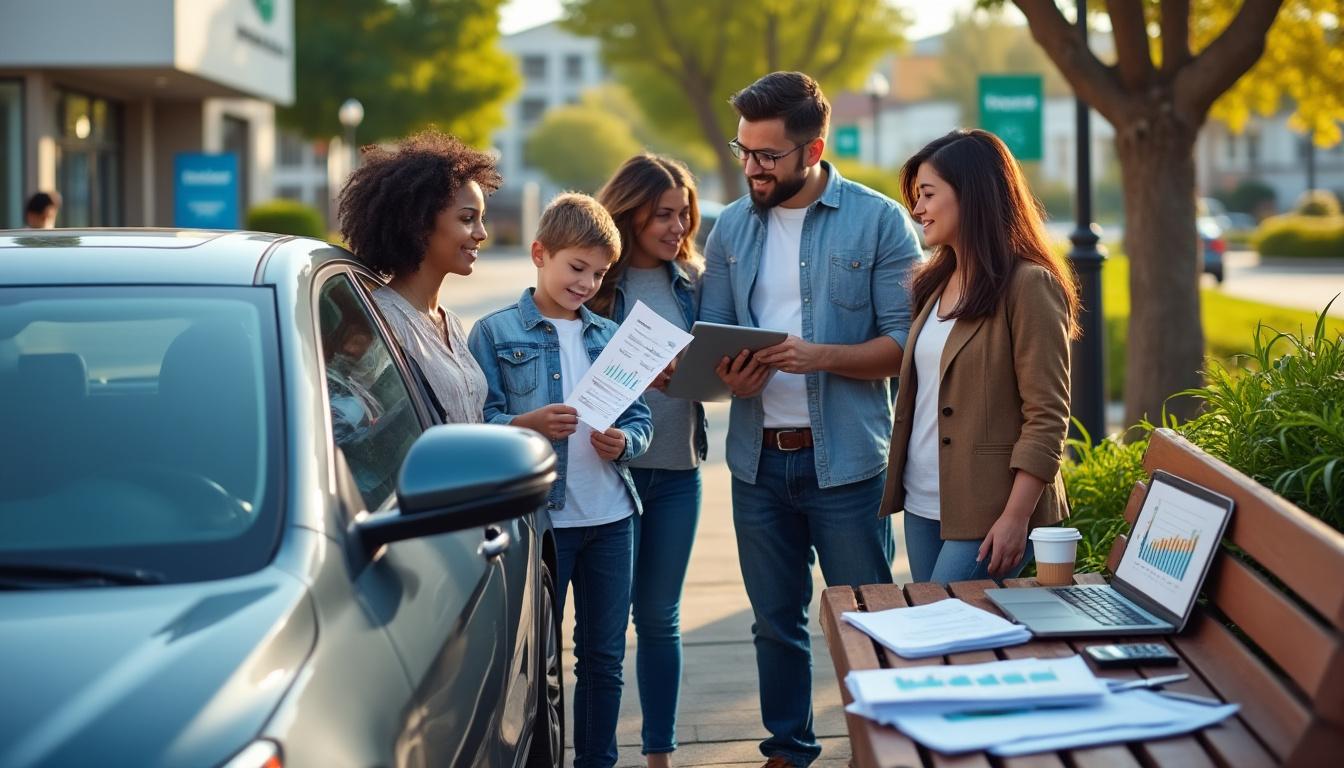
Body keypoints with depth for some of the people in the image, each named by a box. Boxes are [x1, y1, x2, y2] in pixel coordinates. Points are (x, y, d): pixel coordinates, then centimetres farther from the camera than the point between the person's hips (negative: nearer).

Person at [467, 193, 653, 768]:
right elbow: (476, 421, -7)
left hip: (610, 516, 4)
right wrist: (528, 425, -23)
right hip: (536, 516, -4)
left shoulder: (609, 336, 10)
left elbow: (640, 418, 11)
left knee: (604, 655, 12)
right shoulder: (495, 332, -1)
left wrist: (623, 441, -10)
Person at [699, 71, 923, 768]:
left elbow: (903, 344, -9)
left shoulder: (879, 222, -5)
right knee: (775, 621, 14)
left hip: (846, 457, -4)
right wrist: (727, 372, -13)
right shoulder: (731, 228, 8)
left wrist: (817, 357, -23)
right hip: (758, 457, 4)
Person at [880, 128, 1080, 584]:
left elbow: (1047, 417, -14)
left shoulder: (1028, 286, -11)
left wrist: (1016, 517, -19)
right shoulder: (937, 283, 14)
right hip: (922, 504, 8)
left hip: (985, 513, -8)